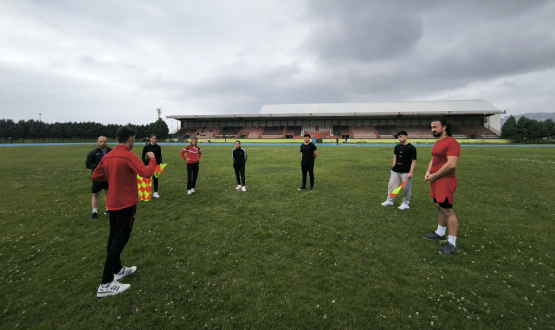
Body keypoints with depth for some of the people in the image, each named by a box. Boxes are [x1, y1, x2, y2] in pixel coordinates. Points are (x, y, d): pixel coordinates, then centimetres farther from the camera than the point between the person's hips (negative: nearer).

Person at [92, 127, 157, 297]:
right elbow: (147, 173, -27)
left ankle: (118, 270, 35)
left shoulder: (107, 156, 6)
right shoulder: (129, 156, -18)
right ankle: (106, 285, 2)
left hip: (113, 203, 8)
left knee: (114, 238, 18)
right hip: (126, 203, -8)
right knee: (120, 240, -2)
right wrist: (152, 159, -11)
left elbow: (95, 176, 13)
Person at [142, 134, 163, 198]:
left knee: (155, 178, 6)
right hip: (148, 164, -2)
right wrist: (145, 164, -10)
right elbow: (143, 156, -1)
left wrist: (160, 163, -4)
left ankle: (155, 192, 14)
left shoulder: (158, 147, 4)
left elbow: (160, 156, 10)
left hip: (156, 164, 3)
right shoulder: (146, 147, -4)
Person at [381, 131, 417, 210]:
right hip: (395, 171, 6)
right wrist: (394, 167, 10)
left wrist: (411, 172, -17)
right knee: (391, 185, 10)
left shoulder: (411, 148, -10)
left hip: (406, 172, -6)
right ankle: (389, 200, 24)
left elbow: (414, 161, -11)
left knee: (406, 188, 4)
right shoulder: (397, 147, 7)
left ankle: (405, 203, 20)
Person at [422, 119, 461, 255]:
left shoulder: (451, 142, -15)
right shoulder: (437, 143, 16)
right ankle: (440, 233, 33)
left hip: (445, 181, -9)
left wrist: (434, 176, -16)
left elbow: (451, 164, -23)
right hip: (435, 180, 10)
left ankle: (452, 244, 3)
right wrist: (428, 171, 5)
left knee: (447, 210, -6)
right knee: (439, 207, 18)